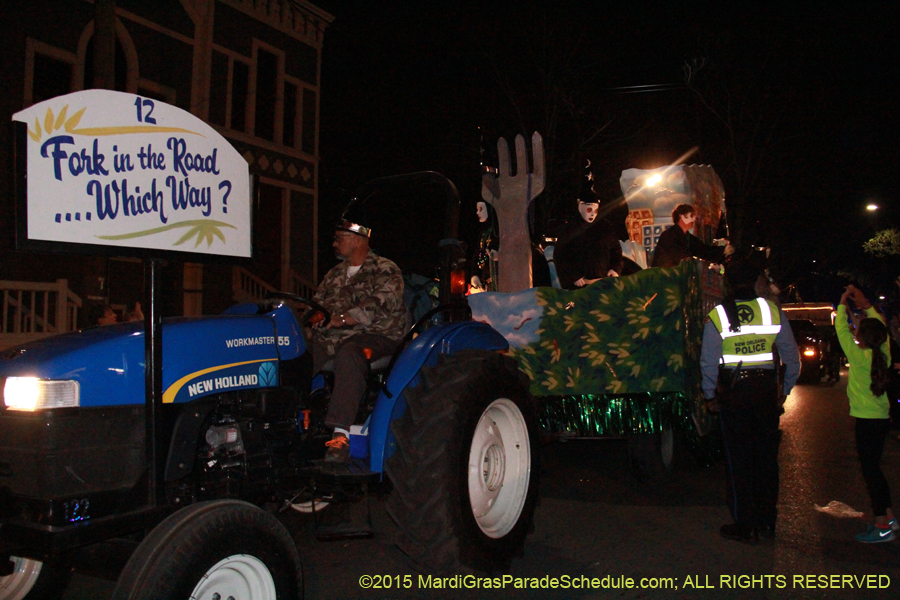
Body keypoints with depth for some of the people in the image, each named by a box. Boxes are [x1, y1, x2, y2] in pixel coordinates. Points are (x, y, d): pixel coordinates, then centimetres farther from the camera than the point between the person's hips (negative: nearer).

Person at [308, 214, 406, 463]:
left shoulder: (385, 271, 2)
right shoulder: (335, 274, 26)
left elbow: (378, 308, -15)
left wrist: (339, 319, -26)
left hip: (376, 337, -6)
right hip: (334, 338, 6)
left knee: (348, 355, -41)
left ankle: (340, 434, -45)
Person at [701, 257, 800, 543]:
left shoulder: (717, 316, -8)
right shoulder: (773, 310, 0)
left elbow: (708, 362, -8)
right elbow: (792, 356, 3)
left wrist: (710, 396, 4)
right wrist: (785, 390, 14)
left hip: (733, 392, -3)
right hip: (767, 390, 3)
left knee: (739, 459, 6)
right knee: (767, 456, 13)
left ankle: (745, 526, 12)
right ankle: (767, 521, 23)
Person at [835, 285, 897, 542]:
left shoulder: (859, 357, -16)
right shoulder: (883, 355, 2)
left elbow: (841, 328, -9)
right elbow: (880, 326, 18)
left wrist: (843, 303, 3)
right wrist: (866, 305, 21)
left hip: (867, 421, -8)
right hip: (882, 418, 8)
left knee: (870, 469, -3)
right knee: (874, 468, 17)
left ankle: (882, 527, 0)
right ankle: (888, 517, 24)